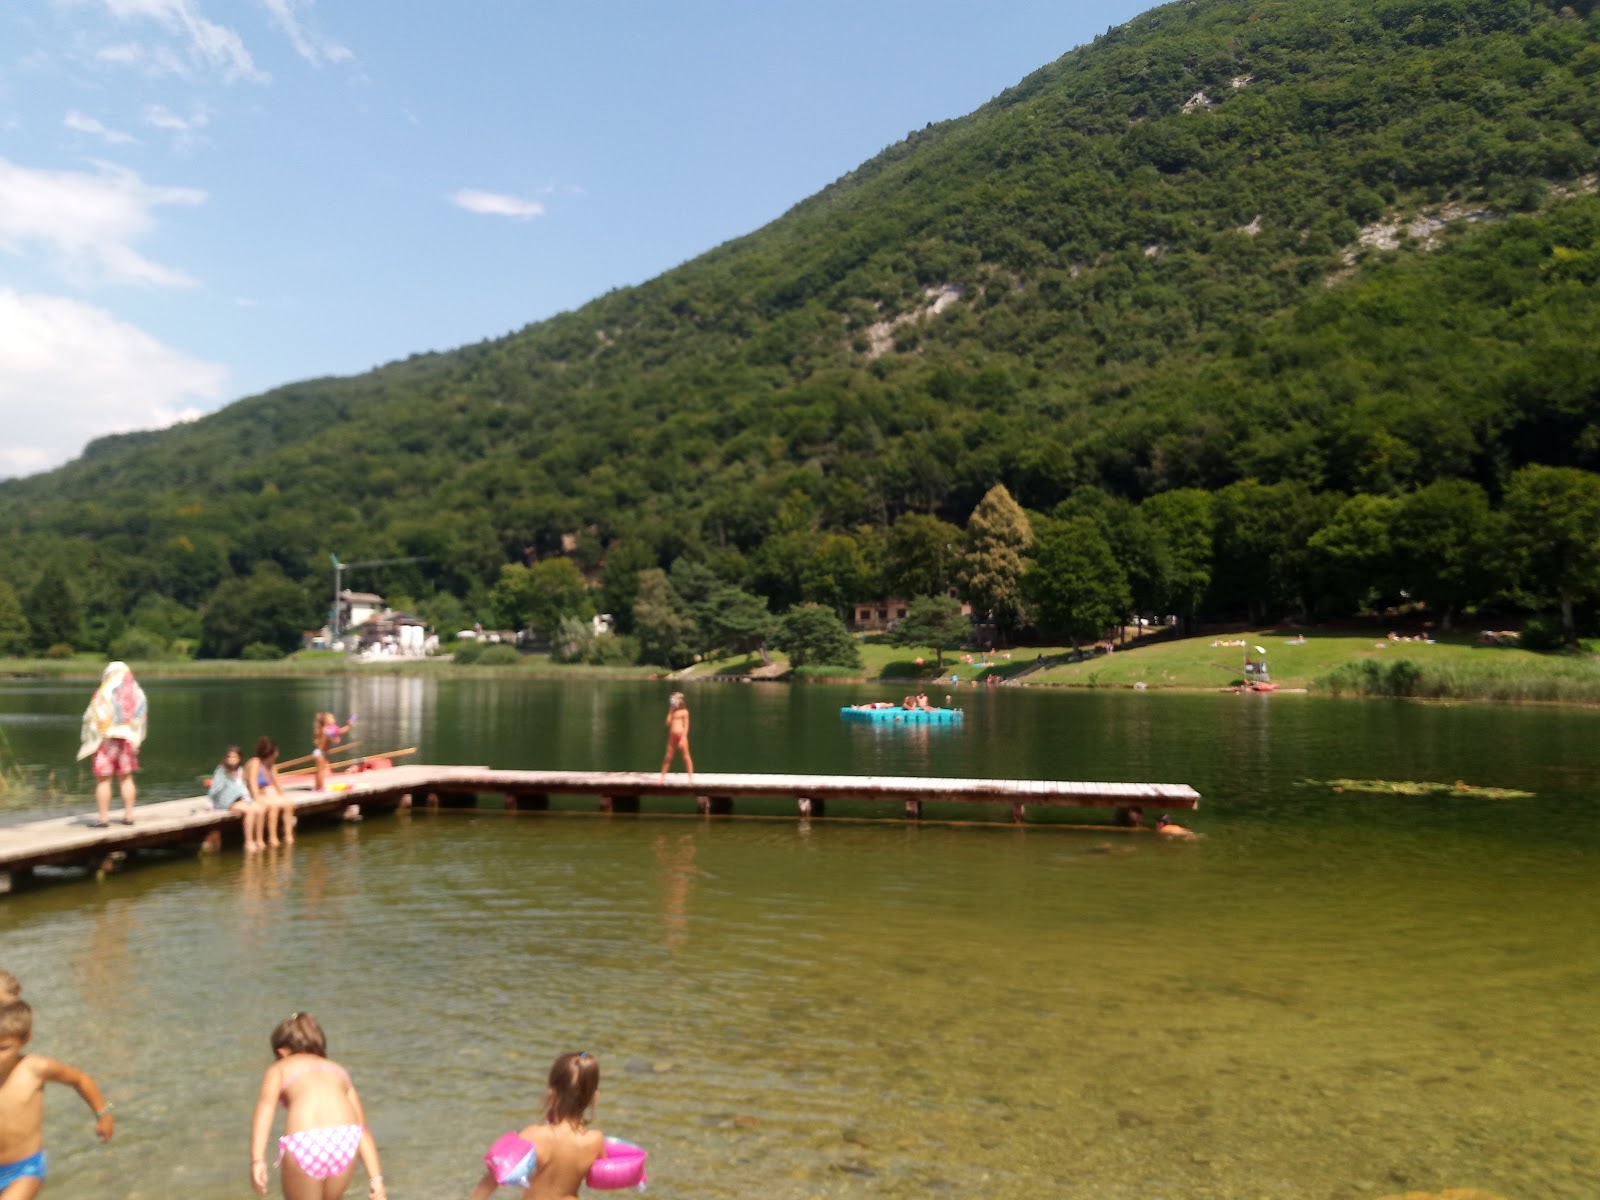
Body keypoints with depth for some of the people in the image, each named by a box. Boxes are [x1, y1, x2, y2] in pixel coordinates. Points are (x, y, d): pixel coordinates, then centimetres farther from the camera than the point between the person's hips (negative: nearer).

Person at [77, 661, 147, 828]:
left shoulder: (105, 693, -9)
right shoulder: (137, 693, 6)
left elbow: (93, 718, -9)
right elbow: (139, 719, 7)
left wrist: (89, 740, 1)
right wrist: (135, 742, 12)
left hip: (106, 740, -5)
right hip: (127, 740, 5)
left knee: (103, 780, 1)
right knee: (126, 778, 11)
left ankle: (103, 817, 1)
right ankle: (128, 815, 12)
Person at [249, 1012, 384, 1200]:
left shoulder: (279, 1068, 24)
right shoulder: (339, 1071, 32)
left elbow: (265, 1105, 1)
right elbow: (362, 1129, 22)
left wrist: (257, 1160, -9)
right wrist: (376, 1177, 17)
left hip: (304, 1144, -3)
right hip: (344, 1140, 3)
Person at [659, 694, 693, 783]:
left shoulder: (684, 711, -1)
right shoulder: (673, 712, 17)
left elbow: (686, 725, -6)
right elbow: (668, 723, 7)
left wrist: (683, 738, -15)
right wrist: (670, 711, 7)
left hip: (681, 735, -6)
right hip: (672, 736, 6)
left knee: (686, 756, -6)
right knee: (668, 757, 7)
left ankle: (691, 778, -4)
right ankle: (663, 777, 13)